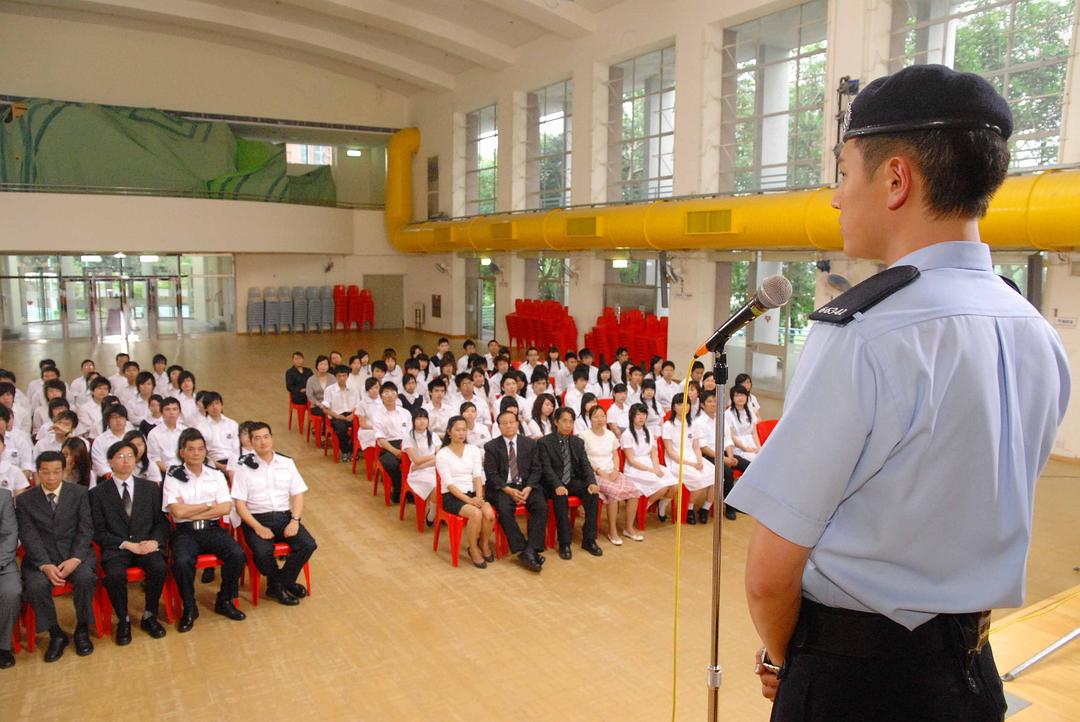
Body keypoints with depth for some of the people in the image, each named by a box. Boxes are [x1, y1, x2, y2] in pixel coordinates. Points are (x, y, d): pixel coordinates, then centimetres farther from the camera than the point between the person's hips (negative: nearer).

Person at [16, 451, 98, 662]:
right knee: (36, 586, -29)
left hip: (75, 553, -1)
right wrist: (45, 565, -19)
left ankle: (82, 630, -6)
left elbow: (86, 529, -1)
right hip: (40, 557, 1)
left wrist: (74, 559, -17)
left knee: (85, 578, -30)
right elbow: (29, 536, -4)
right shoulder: (25, 500, 5)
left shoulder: (79, 493, 4)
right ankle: (56, 634, -5)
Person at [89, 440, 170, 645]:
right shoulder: (98, 493, 7)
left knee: (159, 568, -29)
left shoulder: (151, 488, 13)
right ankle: (123, 620, -6)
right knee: (115, 574, -32)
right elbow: (98, 532, 1)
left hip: (147, 544, 1)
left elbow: (162, 522, 11)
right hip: (116, 548, -1)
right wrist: (126, 544, -12)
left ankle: (149, 616, -5)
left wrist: (155, 541, -10)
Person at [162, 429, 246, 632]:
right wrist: (209, 504, -3)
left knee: (238, 554, -23)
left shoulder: (216, 475, 11)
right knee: (182, 562, -32)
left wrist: (191, 512, -7)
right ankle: (189, 608, -6)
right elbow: (178, 511, -10)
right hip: (185, 532, -2)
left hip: (213, 529, 2)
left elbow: (225, 508, -2)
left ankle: (224, 601, 1)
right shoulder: (173, 477, 3)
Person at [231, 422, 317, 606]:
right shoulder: (244, 466, -1)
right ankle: (285, 582, -2)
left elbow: (297, 494, 8)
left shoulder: (286, 462, 9)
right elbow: (240, 504, -5)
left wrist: (295, 520, -9)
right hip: (256, 519, -3)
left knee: (309, 544, -21)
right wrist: (258, 527, -17)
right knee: (263, 552, -31)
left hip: (285, 516, 3)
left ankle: (277, 584, -2)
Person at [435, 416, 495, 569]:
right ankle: (473, 549, -7)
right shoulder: (442, 454, -5)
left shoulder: (474, 450, 7)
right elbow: (449, 483, -11)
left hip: (473, 493, 4)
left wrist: (479, 497, -17)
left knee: (490, 514, -26)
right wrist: (468, 500, -20)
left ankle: (484, 543, 4)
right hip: (452, 496, -4)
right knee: (476, 514, -31)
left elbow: (477, 476, 0)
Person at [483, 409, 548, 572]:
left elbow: (536, 469, 6)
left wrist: (528, 488, -13)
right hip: (503, 487, -2)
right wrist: (509, 490, -16)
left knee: (542, 507, -26)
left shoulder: (530, 443, 9)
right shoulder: (491, 447, 3)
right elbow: (491, 474, -3)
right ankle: (522, 550, -23)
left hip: (527, 485, 2)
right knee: (504, 510, -32)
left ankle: (531, 550, -26)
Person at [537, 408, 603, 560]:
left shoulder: (578, 442, 11)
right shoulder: (545, 442, -3)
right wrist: (558, 485, -30)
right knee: (561, 496, -36)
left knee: (593, 493, -23)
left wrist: (591, 482, -17)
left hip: (573, 481, 4)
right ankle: (564, 543, -25)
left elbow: (585, 465, 3)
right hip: (554, 483, -4)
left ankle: (589, 539, -13)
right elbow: (547, 468, -12)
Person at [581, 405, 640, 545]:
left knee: (633, 490, -18)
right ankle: (612, 531, -16)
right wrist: (601, 472, -15)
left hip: (612, 472, 6)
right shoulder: (585, 436, -4)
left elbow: (615, 455, 16)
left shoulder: (610, 434, 15)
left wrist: (615, 470, -3)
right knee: (615, 491, -31)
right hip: (595, 474, -5)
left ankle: (628, 528, -3)